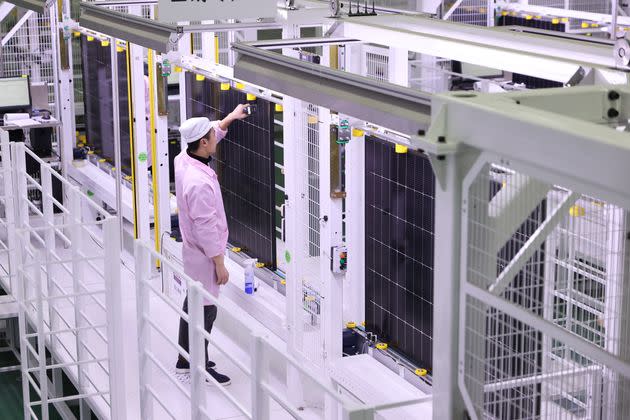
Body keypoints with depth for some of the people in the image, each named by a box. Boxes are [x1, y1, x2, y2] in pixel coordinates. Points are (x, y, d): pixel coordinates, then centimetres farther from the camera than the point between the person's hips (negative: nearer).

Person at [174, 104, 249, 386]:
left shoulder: (183, 160, -4)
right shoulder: (199, 182, -31)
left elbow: (209, 134, 19)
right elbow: (206, 227, -27)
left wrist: (231, 117, 28)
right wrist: (219, 264, -19)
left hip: (193, 248, 10)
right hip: (204, 254, -10)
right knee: (205, 309, 2)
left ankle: (185, 359, 34)